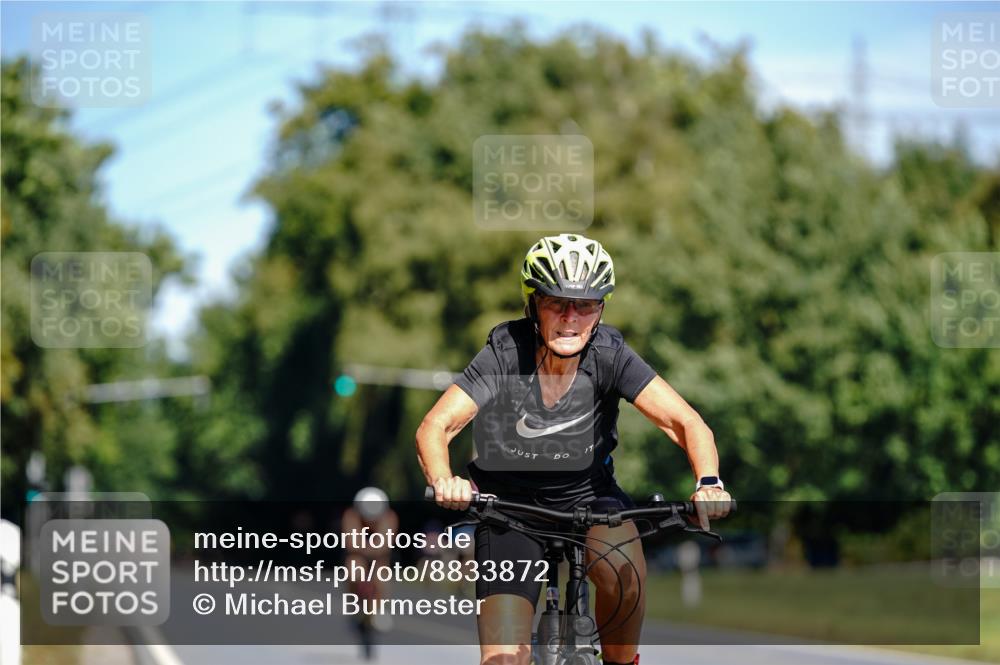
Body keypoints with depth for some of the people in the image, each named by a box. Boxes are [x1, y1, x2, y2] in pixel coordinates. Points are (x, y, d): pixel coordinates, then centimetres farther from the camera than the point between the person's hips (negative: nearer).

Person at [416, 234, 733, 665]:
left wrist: (708, 482, -44)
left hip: (586, 491, 1)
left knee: (623, 572, -33)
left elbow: (686, 422, -24)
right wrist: (443, 481, -50)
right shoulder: (505, 354, -21)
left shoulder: (608, 354, -19)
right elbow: (435, 426, -29)